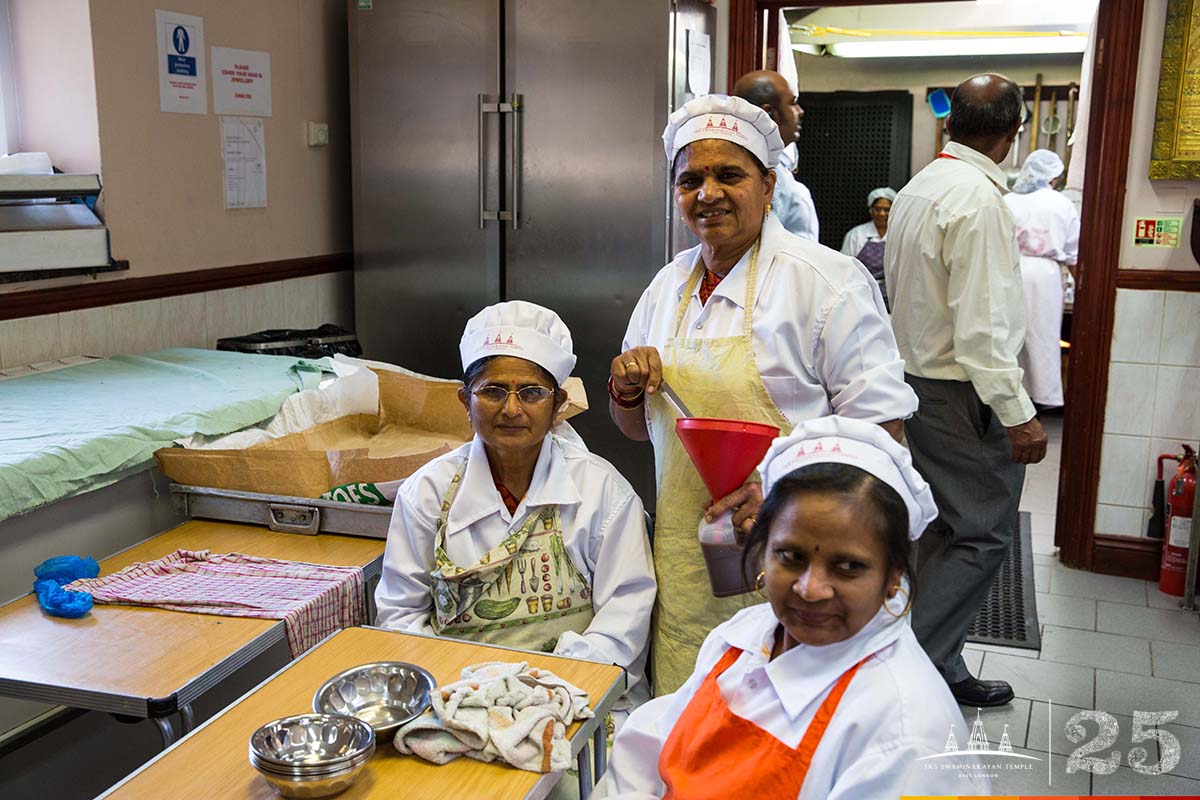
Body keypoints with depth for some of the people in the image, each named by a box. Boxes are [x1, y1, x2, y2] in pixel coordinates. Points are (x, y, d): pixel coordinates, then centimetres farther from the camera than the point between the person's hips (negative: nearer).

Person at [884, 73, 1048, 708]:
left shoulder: (917, 188, 10)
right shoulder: (979, 199, -19)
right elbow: (982, 323, -23)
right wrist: (1016, 413, -19)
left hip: (915, 379, 10)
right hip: (963, 393, -10)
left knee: (944, 530, 15)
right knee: (983, 534, 0)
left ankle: (938, 668, 25)